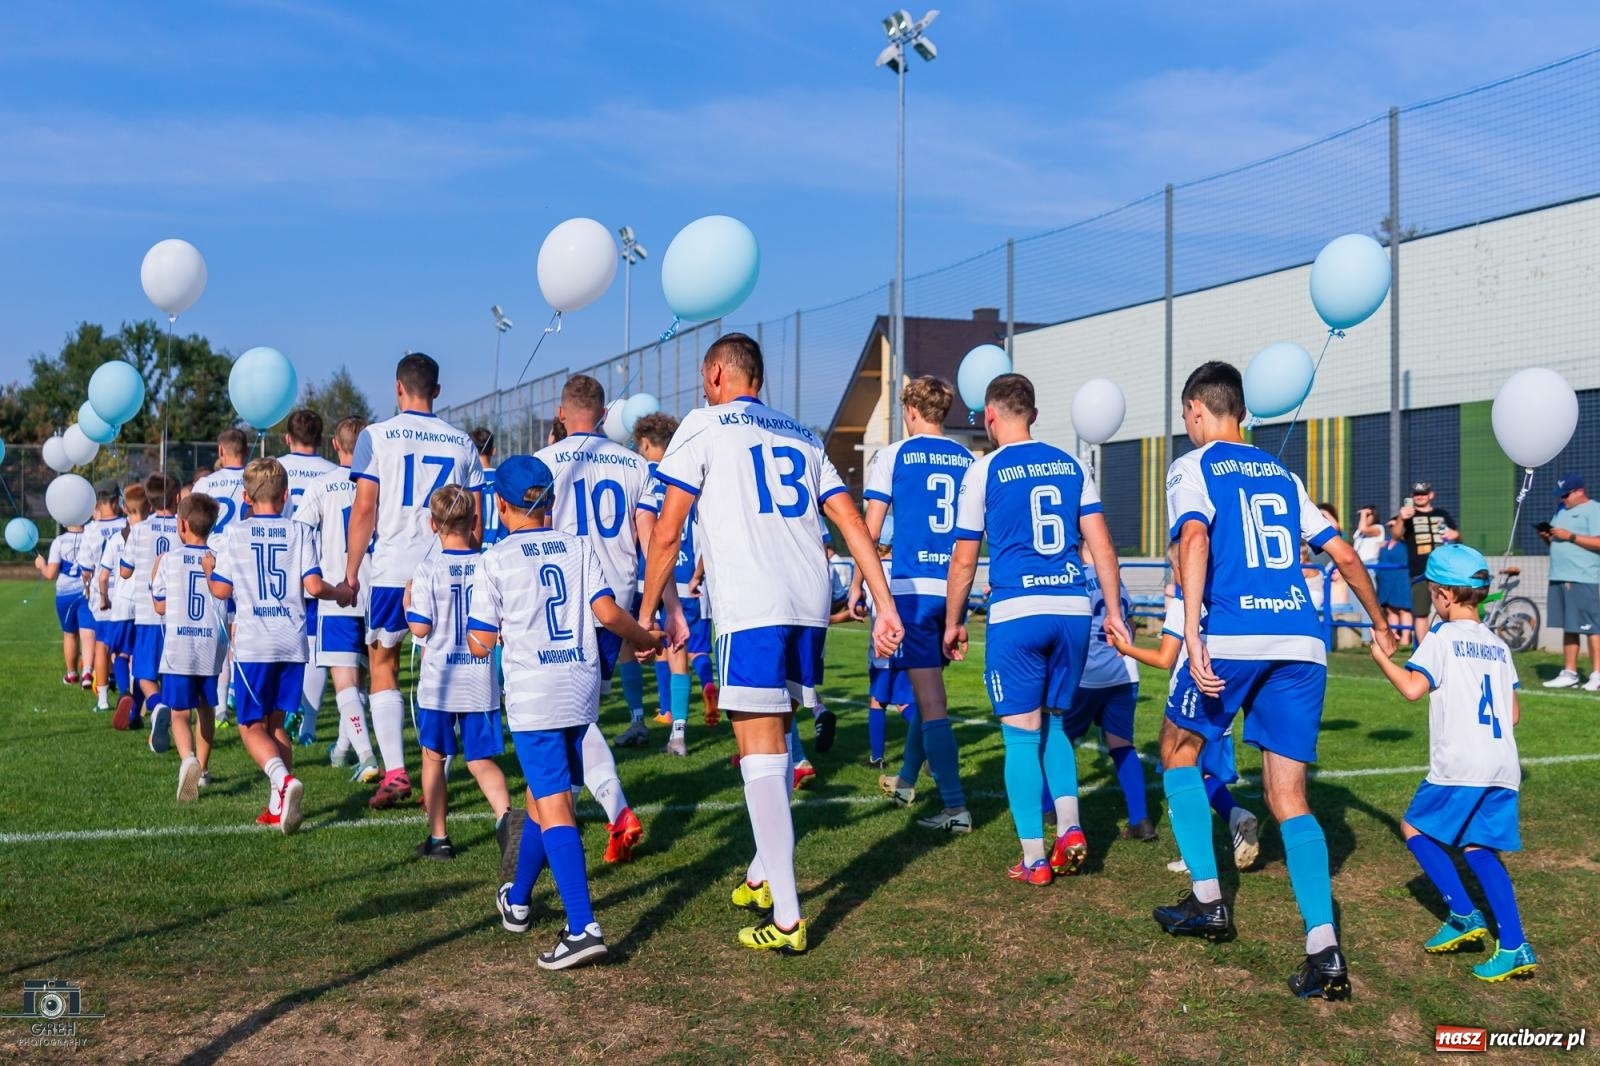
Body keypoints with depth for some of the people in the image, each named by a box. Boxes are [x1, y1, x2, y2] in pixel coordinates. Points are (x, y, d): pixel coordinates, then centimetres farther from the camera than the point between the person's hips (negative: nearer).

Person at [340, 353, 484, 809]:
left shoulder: (376, 435, 0)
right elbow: (475, 517, 9)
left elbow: (364, 509, -4)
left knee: (383, 668, 9)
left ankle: (395, 772, -1)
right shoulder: (461, 442, 9)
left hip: (391, 571, -2)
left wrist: (350, 574, 1)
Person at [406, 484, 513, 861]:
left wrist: (407, 606, 8)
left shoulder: (429, 569, -10)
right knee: (481, 760, 10)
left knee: (433, 757, 15)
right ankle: (504, 813, -17)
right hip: (482, 680, 2)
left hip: (439, 682, -2)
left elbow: (420, 629, -12)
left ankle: (438, 838, 20)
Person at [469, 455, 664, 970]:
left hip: (533, 695, -5)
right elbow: (607, 612, -3)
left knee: (553, 804, -9)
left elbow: (481, 643, -2)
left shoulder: (495, 560, -2)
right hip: (582, 689, 5)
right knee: (543, 796, 20)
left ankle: (583, 928, -20)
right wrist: (645, 638, 14)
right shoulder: (579, 547, 8)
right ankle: (519, 899, 39)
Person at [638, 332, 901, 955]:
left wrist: (651, 609, 9)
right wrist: (885, 606, 11)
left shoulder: (703, 425, 5)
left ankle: (786, 919, -6)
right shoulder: (801, 436, 21)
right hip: (810, 606, 6)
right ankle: (762, 876, 31)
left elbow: (667, 533, 0)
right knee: (775, 743, 21)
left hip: (750, 610, -6)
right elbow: (852, 524, 13)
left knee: (761, 754, -5)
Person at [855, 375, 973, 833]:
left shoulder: (893, 456, -2)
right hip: (955, 588, 5)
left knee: (930, 697, -6)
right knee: (928, 687, 20)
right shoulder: (968, 460, 10)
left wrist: (856, 585, 5)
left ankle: (956, 807, -9)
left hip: (913, 586, -5)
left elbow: (871, 528, -3)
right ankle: (905, 781, 36)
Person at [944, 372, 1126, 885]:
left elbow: (964, 561, 2)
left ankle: (1035, 858, 5)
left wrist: (953, 623, 13)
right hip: (1073, 610, 4)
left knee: (1022, 733, 3)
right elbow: (1101, 545, 7)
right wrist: (1113, 611, 12)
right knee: (1053, 723, 20)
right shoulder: (1071, 464, 11)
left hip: (1016, 613, -4)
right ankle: (1070, 827, 5)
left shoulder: (984, 471, 0)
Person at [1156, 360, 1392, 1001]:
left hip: (1234, 637, -5)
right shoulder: (1281, 474, 22)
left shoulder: (1192, 467, 6)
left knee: (1178, 750, 20)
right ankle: (1325, 955, -7)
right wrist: (1379, 625, 37)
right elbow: (1343, 554, 23)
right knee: (1289, 799, 6)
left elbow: (1194, 537, -14)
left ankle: (1208, 904, 18)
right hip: (1303, 643, 5)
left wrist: (1191, 635, -22)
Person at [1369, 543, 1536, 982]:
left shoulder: (1443, 637, -3)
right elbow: (1514, 713, 17)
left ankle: (1464, 915, 5)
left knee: (1414, 828, 11)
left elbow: (1412, 687, -16)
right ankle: (1514, 947, 0)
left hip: (1459, 765, -7)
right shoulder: (1498, 645, 16)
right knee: (1478, 847, 10)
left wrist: (1379, 654, -3)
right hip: (1504, 765, 7)